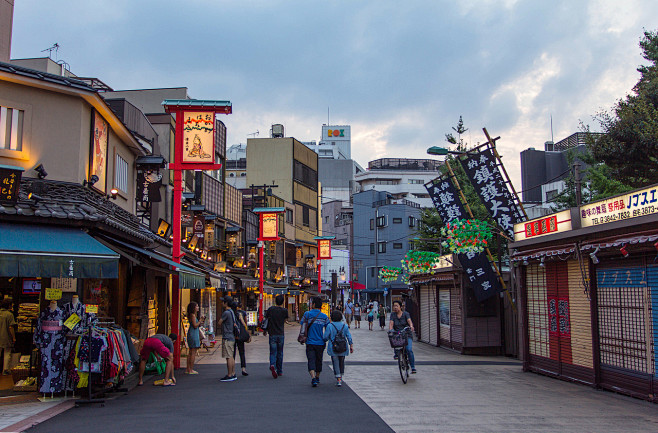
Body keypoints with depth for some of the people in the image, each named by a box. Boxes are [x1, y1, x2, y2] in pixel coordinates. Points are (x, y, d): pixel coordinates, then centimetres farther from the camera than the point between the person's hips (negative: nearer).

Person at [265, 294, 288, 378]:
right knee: (280, 353, 13)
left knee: (273, 352, 2)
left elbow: (266, 319, 4)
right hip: (281, 334, 1)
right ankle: (279, 371, 20)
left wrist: (265, 330, 20)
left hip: (272, 334, -1)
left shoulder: (270, 309, -4)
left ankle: (272, 365, -25)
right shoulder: (285, 310, -3)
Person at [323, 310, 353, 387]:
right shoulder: (344, 326, 1)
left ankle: (339, 380, -4)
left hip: (333, 348, -3)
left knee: (336, 363, 3)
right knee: (342, 362, 21)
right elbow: (349, 337, -1)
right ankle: (340, 377, 32)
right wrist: (351, 346, 3)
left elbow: (325, 337, -8)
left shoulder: (330, 326, -8)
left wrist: (324, 342, 13)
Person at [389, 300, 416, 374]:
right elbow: (391, 323, -7)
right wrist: (390, 330, -26)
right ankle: (396, 353, -6)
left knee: (409, 350, -19)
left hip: (407, 335, -2)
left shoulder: (405, 314, 0)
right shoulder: (393, 314, 5)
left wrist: (411, 326, -39)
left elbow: (409, 320, -17)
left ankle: (413, 367, -10)